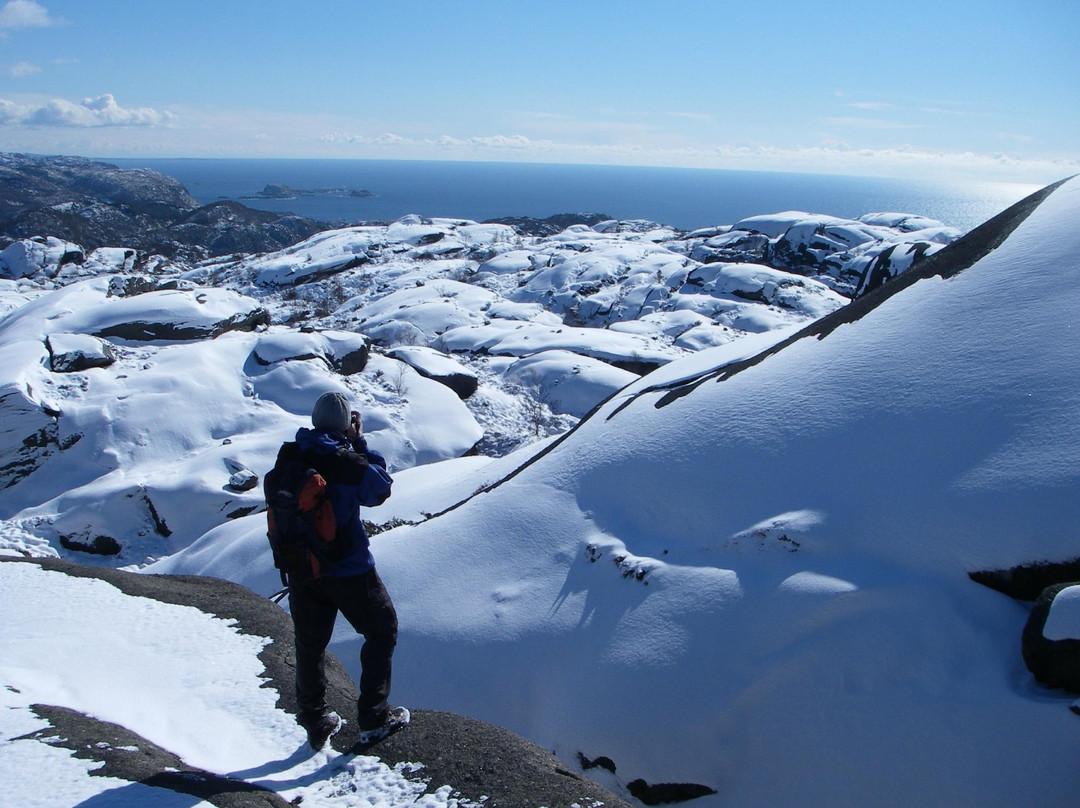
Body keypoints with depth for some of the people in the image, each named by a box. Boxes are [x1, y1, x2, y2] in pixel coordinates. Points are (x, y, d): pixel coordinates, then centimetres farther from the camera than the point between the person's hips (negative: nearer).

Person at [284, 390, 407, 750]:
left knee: (309, 646, 17)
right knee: (382, 630, 14)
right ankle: (373, 718, 14)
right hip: (348, 569, -5)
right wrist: (360, 443, 0)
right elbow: (380, 488, -4)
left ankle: (316, 724, 28)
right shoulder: (346, 460, -19)